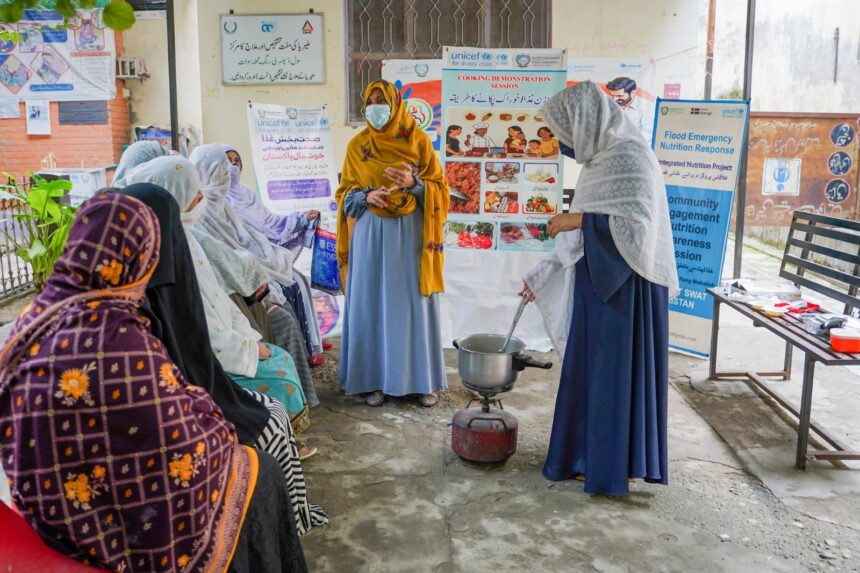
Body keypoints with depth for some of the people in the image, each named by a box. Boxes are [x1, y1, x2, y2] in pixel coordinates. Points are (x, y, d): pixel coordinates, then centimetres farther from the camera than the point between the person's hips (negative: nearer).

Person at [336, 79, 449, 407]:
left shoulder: (418, 141, 2)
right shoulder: (357, 145, 6)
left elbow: (439, 188, 2)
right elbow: (345, 193, 9)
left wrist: (414, 183, -17)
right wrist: (366, 196, -12)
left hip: (411, 233, -1)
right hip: (371, 234, 1)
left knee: (414, 304, 3)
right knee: (371, 304, 3)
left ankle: (422, 379, 14)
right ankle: (373, 379, 13)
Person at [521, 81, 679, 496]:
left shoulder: (632, 161, -17)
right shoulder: (599, 160, 11)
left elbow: (637, 230, -26)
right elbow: (581, 236, 15)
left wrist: (578, 220, -19)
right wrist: (542, 276, 16)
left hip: (625, 287, -9)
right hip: (596, 282, 9)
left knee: (618, 373, 2)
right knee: (587, 370, 16)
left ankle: (615, 467, 16)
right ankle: (585, 454, 30)